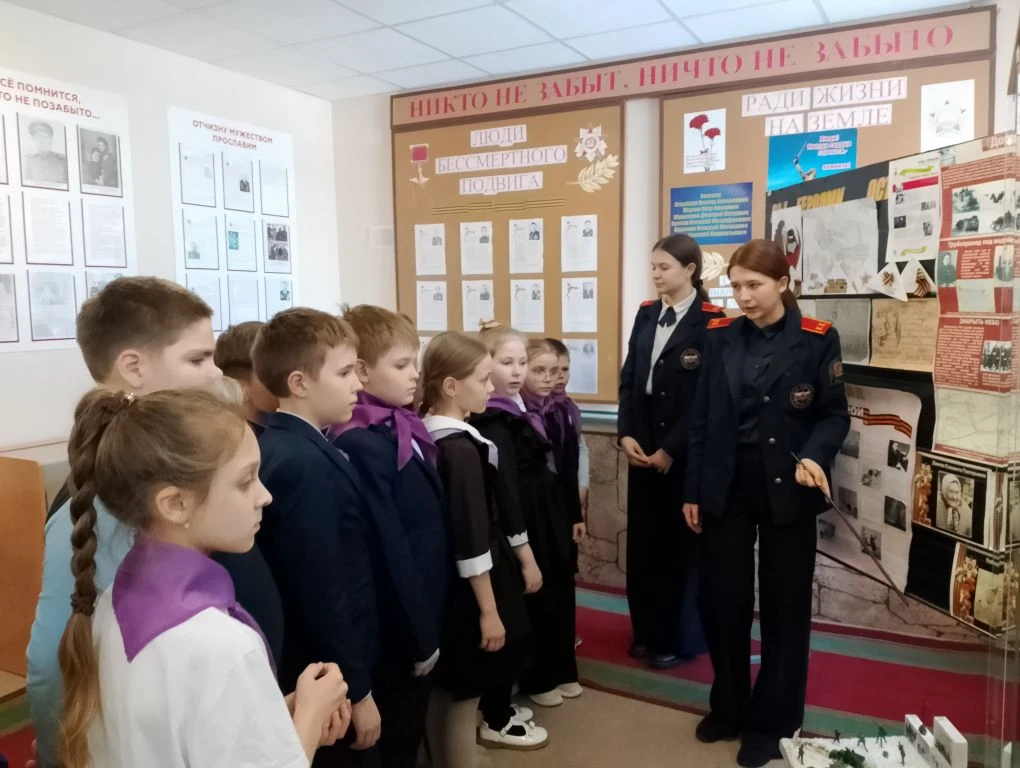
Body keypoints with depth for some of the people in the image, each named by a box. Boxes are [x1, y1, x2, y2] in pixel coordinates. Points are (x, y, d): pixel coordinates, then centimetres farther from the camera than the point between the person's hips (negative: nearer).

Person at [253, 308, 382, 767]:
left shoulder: (277, 445, 3)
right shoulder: (307, 463, -26)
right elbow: (322, 593, -26)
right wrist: (357, 690, -17)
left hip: (303, 664, 9)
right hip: (329, 673, -9)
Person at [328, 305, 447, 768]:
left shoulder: (400, 428, 4)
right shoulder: (363, 445, -24)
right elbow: (388, 550, -23)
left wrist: (427, 624, 12)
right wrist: (420, 634, -16)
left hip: (420, 611, 8)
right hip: (399, 624, -8)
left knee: (409, 728, 24)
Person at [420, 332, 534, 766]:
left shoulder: (427, 436, 2)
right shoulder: (462, 447, -22)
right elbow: (472, 537, -22)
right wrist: (489, 609, -15)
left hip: (443, 584, 8)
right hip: (467, 589, -8)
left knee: (442, 691, 20)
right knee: (464, 697, 6)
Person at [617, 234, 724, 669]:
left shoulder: (710, 322, -10)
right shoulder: (646, 315, 9)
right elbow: (628, 379, 8)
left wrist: (671, 449, -13)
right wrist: (626, 434, -4)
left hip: (685, 452, -5)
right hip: (643, 446, 6)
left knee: (681, 543, 8)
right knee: (642, 540, 12)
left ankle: (680, 637, 24)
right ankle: (647, 630, 29)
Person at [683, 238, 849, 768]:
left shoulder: (817, 339, -5)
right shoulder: (719, 337, 2)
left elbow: (835, 414, -2)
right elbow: (702, 419, 4)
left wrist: (815, 456, -22)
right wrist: (692, 490, 3)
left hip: (786, 491, -2)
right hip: (726, 489, 3)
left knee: (783, 607, 10)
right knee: (722, 601, 10)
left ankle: (771, 723, 28)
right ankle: (728, 708, 32)